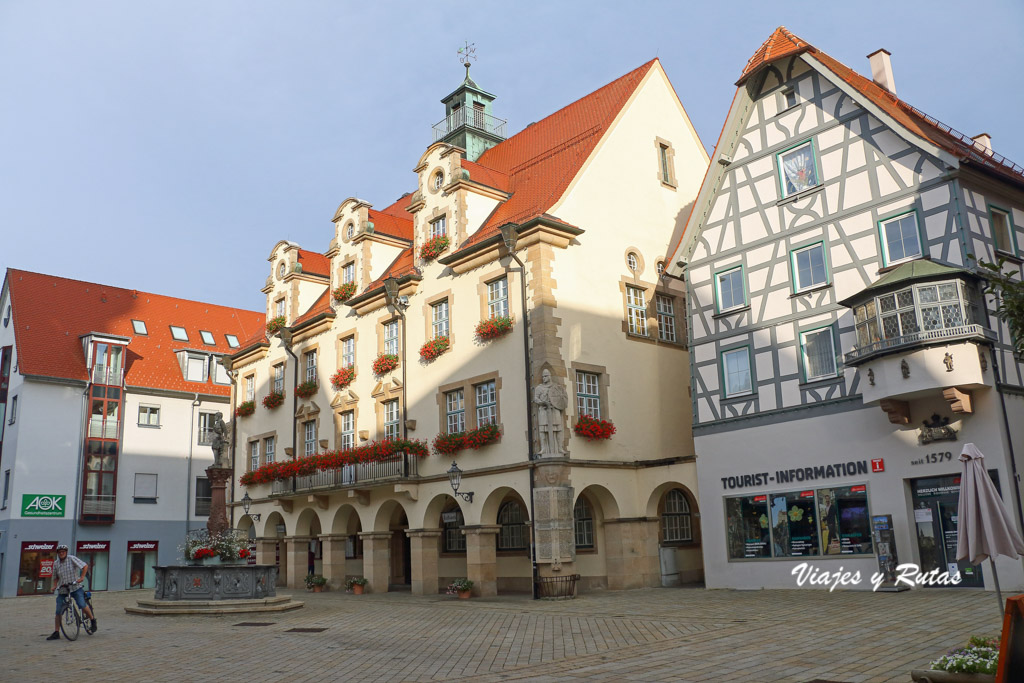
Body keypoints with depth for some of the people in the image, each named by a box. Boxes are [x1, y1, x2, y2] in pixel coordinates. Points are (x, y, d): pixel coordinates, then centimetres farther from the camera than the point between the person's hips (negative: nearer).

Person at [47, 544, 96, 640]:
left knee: (82, 605, -20)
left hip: (76, 588, -4)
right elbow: (56, 577, 19)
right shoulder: (56, 564, 6)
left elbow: (85, 566, -12)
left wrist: (82, 577, -24)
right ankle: (56, 633, 8)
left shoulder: (72, 559, -8)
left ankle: (92, 620, 3)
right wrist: (54, 586, 2)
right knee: (58, 612, -2)